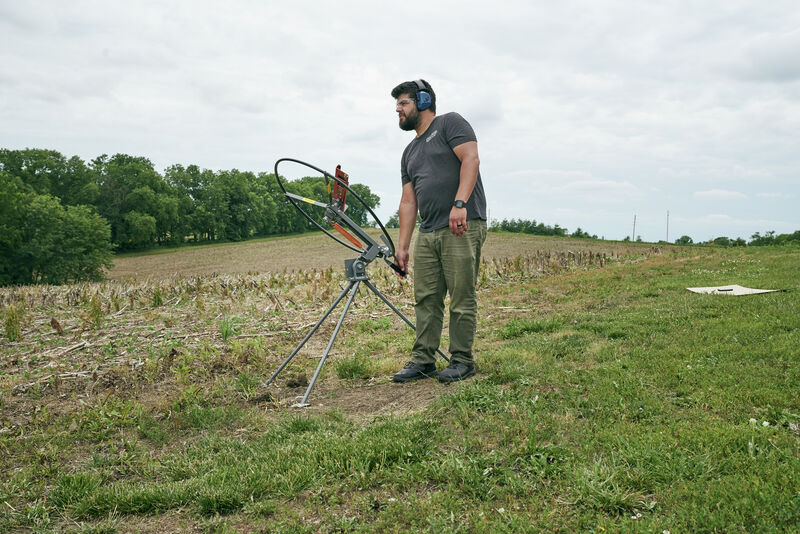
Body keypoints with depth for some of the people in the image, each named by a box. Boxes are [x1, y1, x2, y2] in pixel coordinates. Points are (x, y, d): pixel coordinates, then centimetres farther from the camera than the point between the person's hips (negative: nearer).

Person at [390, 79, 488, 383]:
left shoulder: (449, 123, 5)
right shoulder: (410, 153, 24)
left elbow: (470, 158, -11)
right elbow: (408, 202, 19)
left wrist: (460, 203, -23)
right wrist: (402, 246, 12)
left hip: (462, 227, -7)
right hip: (427, 233, 7)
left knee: (462, 299, -4)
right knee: (426, 300, 5)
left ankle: (462, 361, 5)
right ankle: (423, 361, 12)